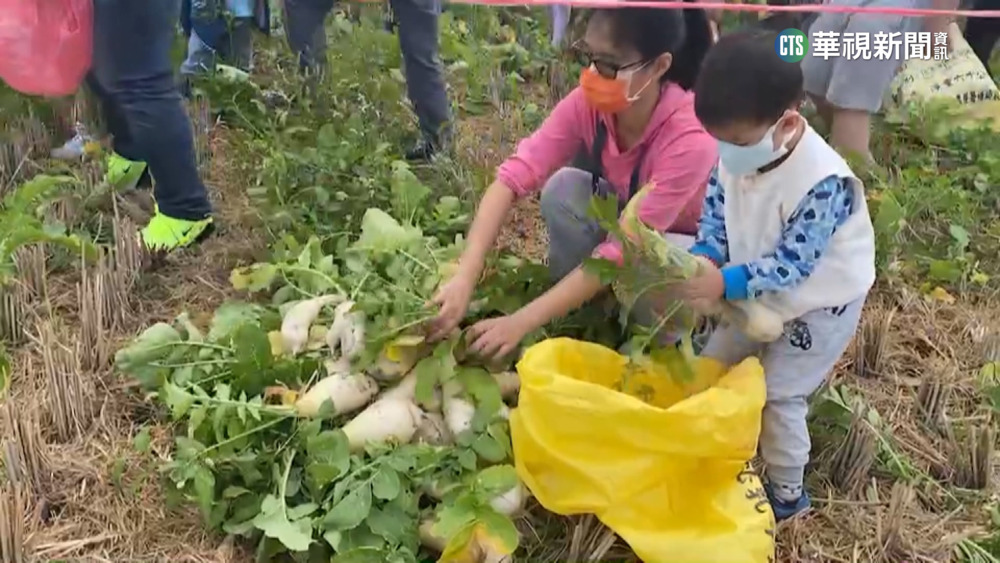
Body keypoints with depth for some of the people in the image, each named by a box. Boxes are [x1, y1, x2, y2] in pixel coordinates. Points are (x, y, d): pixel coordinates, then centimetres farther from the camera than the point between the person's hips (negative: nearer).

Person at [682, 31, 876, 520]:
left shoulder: (823, 184, -36)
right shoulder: (735, 156, -16)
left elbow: (792, 265, -33)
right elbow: (714, 215, -5)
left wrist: (724, 284, -42)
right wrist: (702, 260, -25)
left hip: (820, 305, -7)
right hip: (764, 292, 8)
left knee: (777, 394, -1)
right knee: (712, 367, 16)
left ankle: (788, 494, 22)